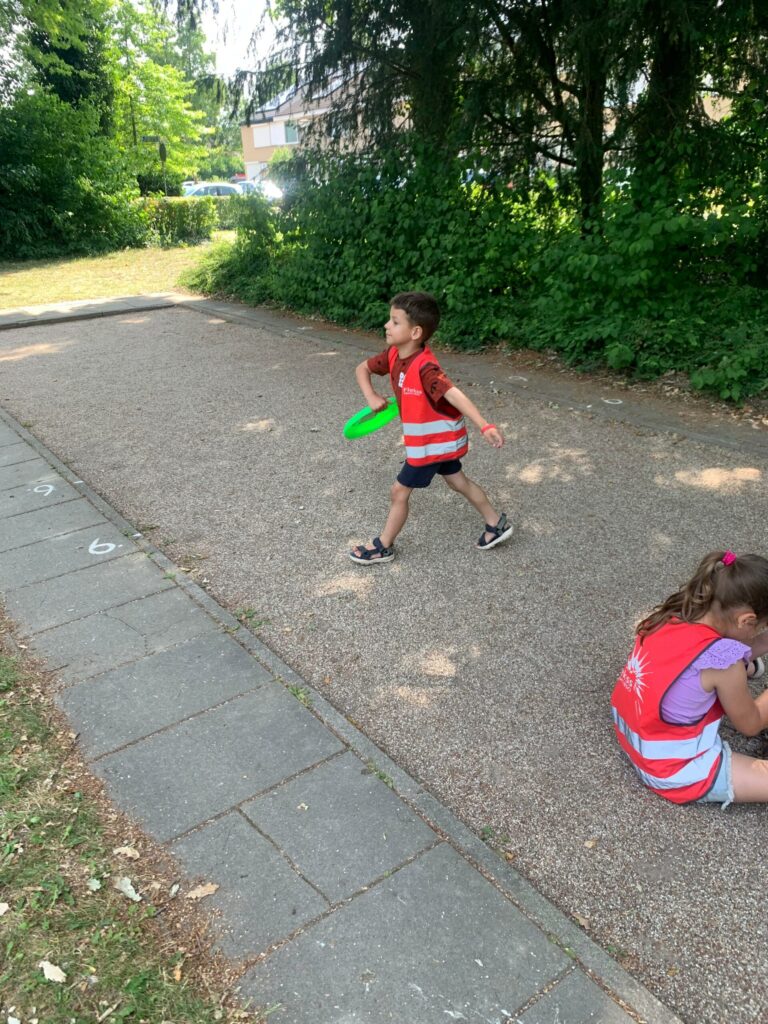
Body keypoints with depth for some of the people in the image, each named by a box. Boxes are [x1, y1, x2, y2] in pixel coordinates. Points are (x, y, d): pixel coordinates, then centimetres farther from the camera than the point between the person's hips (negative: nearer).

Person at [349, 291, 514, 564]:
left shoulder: (425, 368, -32)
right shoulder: (393, 355, -7)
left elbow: (455, 396, -42)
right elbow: (362, 369, 6)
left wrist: (485, 426, -53)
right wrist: (371, 397, -12)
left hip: (434, 441, -8)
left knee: (399, 491, 3)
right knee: (457, 481, 22)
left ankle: (383, 547, 23)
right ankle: (497, 523, 36)